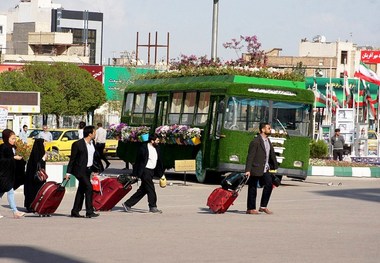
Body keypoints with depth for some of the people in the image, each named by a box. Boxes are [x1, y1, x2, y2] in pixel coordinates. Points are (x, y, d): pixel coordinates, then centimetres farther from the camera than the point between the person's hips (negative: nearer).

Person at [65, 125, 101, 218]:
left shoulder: (92, 143, 10)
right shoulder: (78, 144, -13)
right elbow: (72, 159, -10)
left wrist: (95, 170, 18)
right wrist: (68, 172, -10)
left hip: (88, 170, 8)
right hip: (80, 170, -8)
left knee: (81, 190, 11)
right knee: (89, 187, -16)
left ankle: (75, 211, 17)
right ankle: (89, 211, -15)